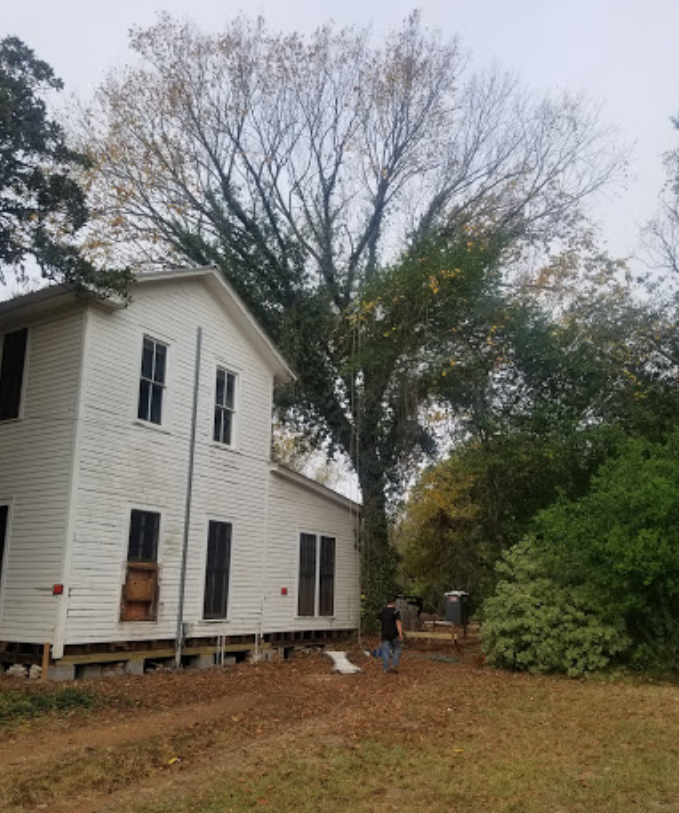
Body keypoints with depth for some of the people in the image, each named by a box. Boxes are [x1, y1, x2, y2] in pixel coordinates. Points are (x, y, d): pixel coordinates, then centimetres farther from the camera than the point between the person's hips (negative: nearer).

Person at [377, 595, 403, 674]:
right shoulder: (395, 611, -10)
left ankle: (385, 669, 4)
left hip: (385, 635, 4)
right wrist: (400, 634, -28)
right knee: (397, 649, 13)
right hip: (394, 635, -4)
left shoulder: (381, 611, 6)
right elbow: (398, 623, -21)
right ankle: (394, 665, 3)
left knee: (385, 651, 5)